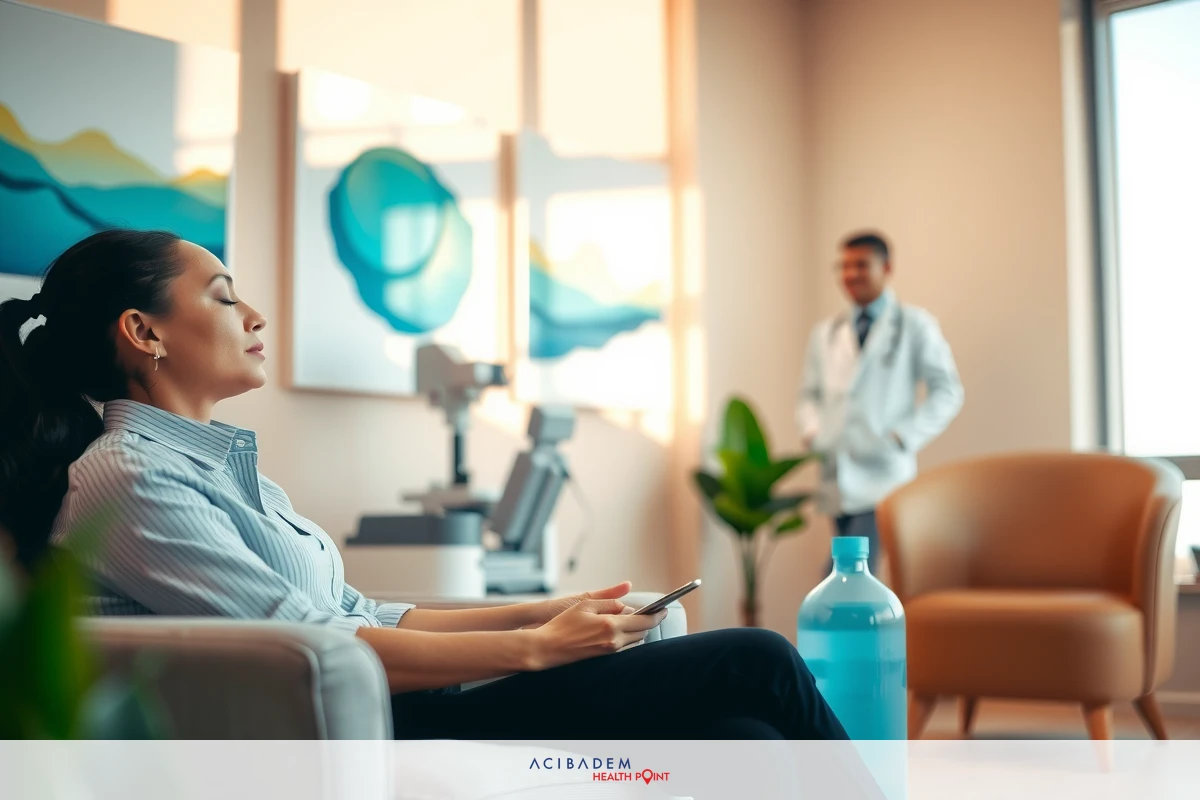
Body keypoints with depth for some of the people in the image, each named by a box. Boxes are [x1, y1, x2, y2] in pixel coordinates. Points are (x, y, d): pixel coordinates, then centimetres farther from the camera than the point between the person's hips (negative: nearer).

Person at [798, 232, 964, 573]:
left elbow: (947, 391, 2)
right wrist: (811, 430, 2)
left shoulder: (915, 326, 5)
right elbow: (810, 394, 23)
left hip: (882, 474, -5)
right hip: (837, 478, 5)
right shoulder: (824, 334, 16)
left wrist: (904, 437, -10)